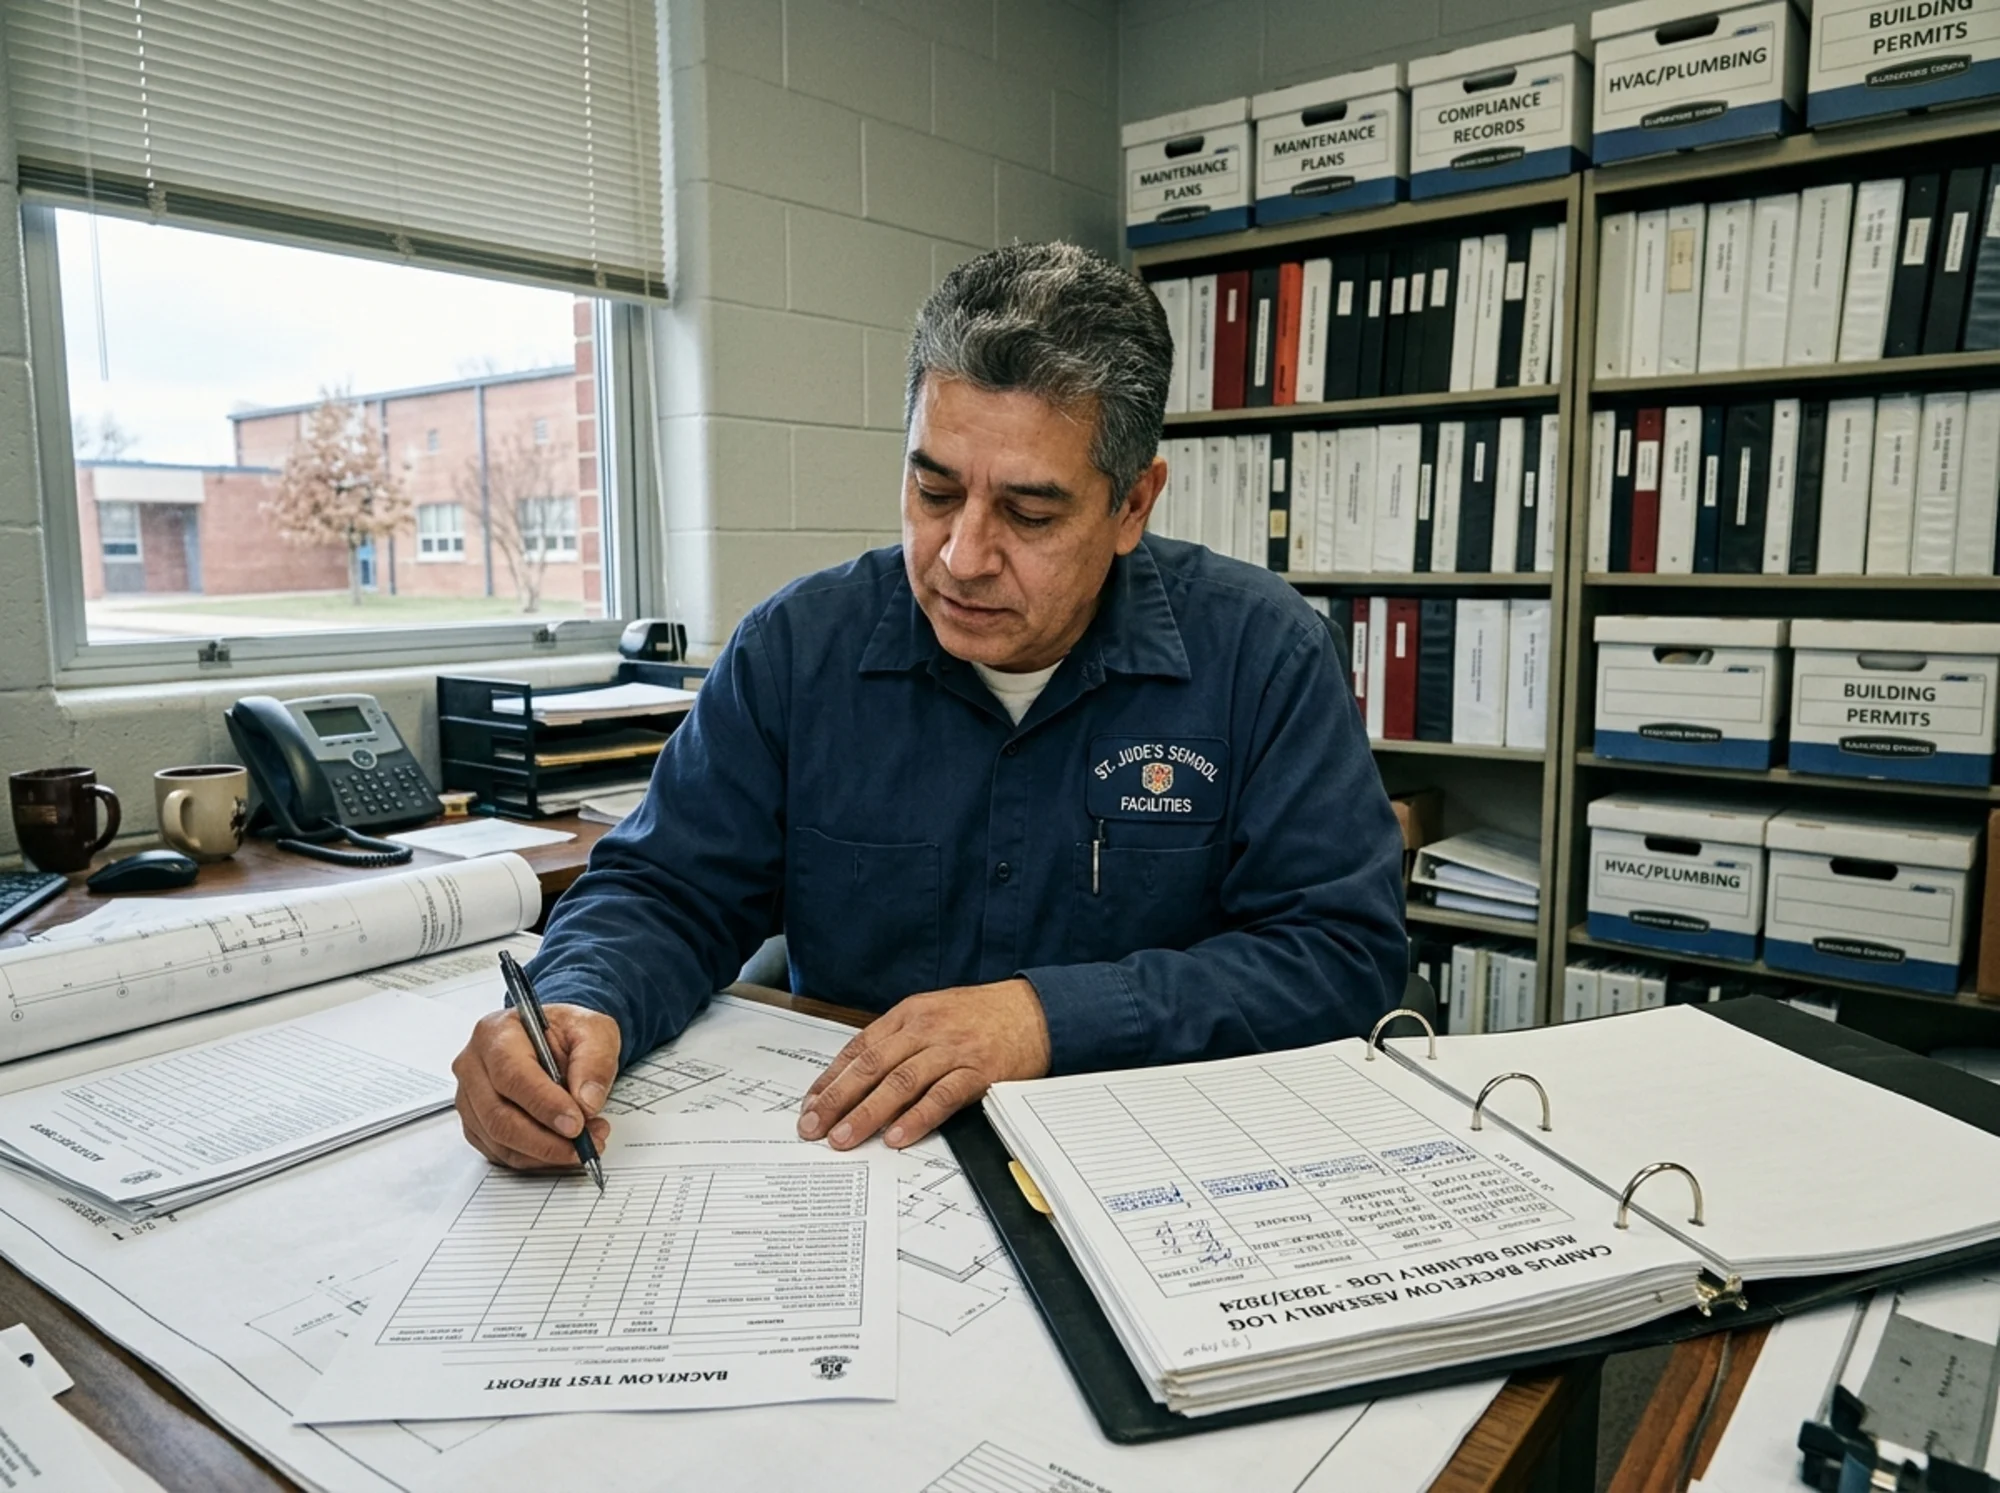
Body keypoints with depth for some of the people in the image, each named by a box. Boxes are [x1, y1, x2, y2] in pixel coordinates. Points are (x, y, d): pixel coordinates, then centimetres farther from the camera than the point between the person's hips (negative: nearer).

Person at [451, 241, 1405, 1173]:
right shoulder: (799, 647, -3)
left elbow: (1346, 952, -11)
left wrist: (1054, 1017, -23)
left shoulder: (1260, 652, -8)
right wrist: (583, 1008, -22)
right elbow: (665, 890, 2)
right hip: (844, 1155, 3)